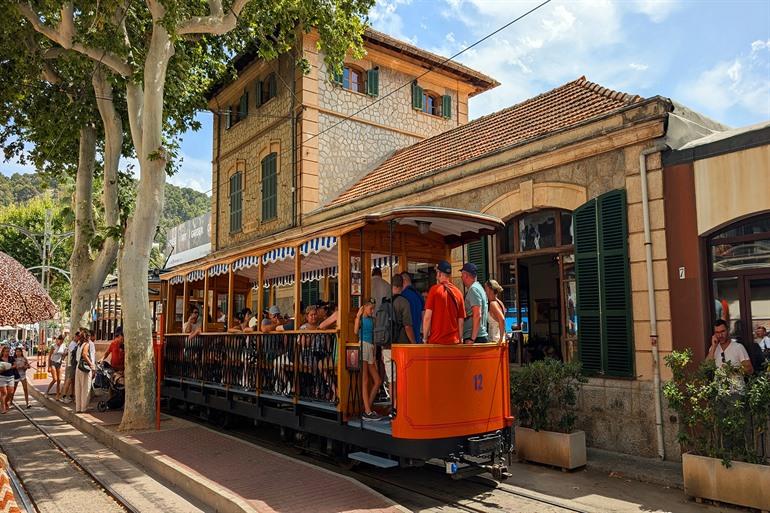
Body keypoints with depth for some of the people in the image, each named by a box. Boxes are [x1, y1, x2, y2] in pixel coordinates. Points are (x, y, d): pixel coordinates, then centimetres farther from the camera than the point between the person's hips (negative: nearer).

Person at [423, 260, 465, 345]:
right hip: (454, 341, 4)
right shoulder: (458, 292, 6)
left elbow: (427, 317, -9)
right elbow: (461, 321, 8)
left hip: (436, 341, -4)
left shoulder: (434, 289, -5)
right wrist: (460, 340, 16)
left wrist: (425, 338, -2)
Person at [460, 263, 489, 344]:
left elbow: (477, 315, -20)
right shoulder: (478, 287, 19)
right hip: (481, 336, 10)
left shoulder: (473, 289, -11)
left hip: (475, 337, -10)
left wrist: (472, 338, -21)